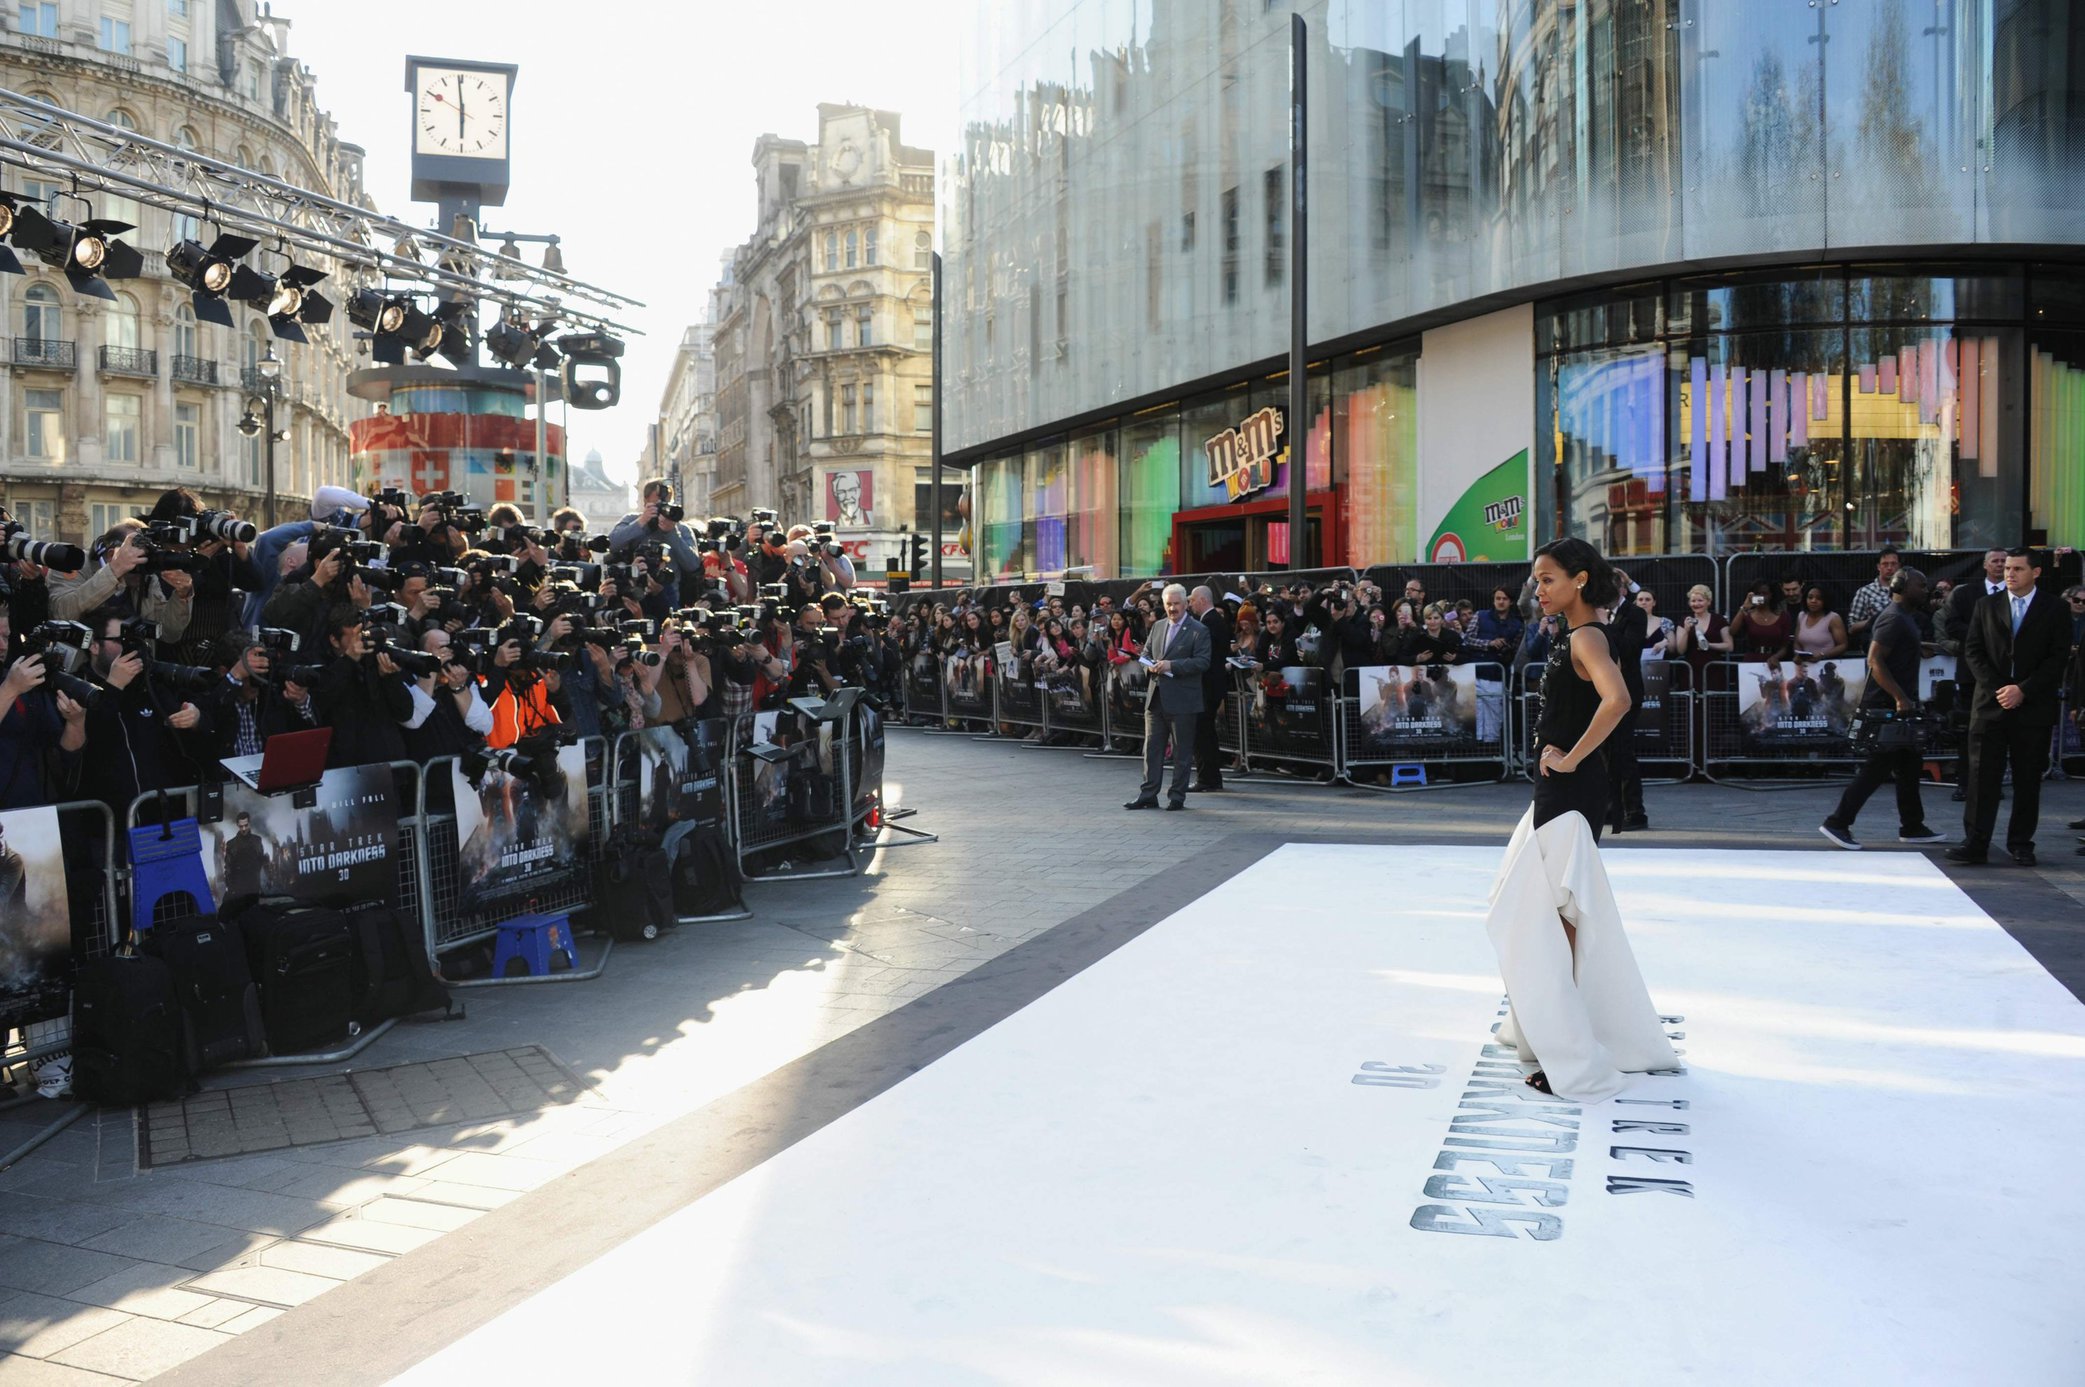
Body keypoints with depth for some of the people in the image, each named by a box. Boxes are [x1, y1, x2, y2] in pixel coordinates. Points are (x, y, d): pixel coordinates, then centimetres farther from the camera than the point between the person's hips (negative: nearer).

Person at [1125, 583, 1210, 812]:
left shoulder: (1199, 631, -4)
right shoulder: (1157, 627, 16)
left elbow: (1202, 662, -13)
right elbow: (1145, 654, 21)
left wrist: (1171, 665, -20)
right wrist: (1151, 665, -3)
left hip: (1181, 700, -6)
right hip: (1156, 698, 6)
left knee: (1182, 752, 3)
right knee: (1151, 748, 7)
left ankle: (1177, 797, 11)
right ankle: (1148, 795, 12)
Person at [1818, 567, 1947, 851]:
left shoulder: (1904, 618, 17)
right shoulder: (1894, 619, -15)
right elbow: (1875, 660, -24)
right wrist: (1900, 698, -27)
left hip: (1897, 705, 10)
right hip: (1887, 706, -10)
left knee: (1908, 767, 13)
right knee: (1876, 767, -9)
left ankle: (1912, 827, 21)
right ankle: (1838, 823, -7)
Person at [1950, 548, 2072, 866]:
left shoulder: (2054, 610, 3)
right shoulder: (1986, 606, 8)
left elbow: (2059, 657, -3)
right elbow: (1973, 651, 5)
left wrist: (2023, 690, -11)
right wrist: (1997, 688, -7)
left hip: (2034, 707, -1)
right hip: (1990, 706, 1)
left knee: (2028, 779, 5)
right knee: (1982, 777, -2)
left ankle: (2021, 843, 16)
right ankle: (1975, 843, 0)